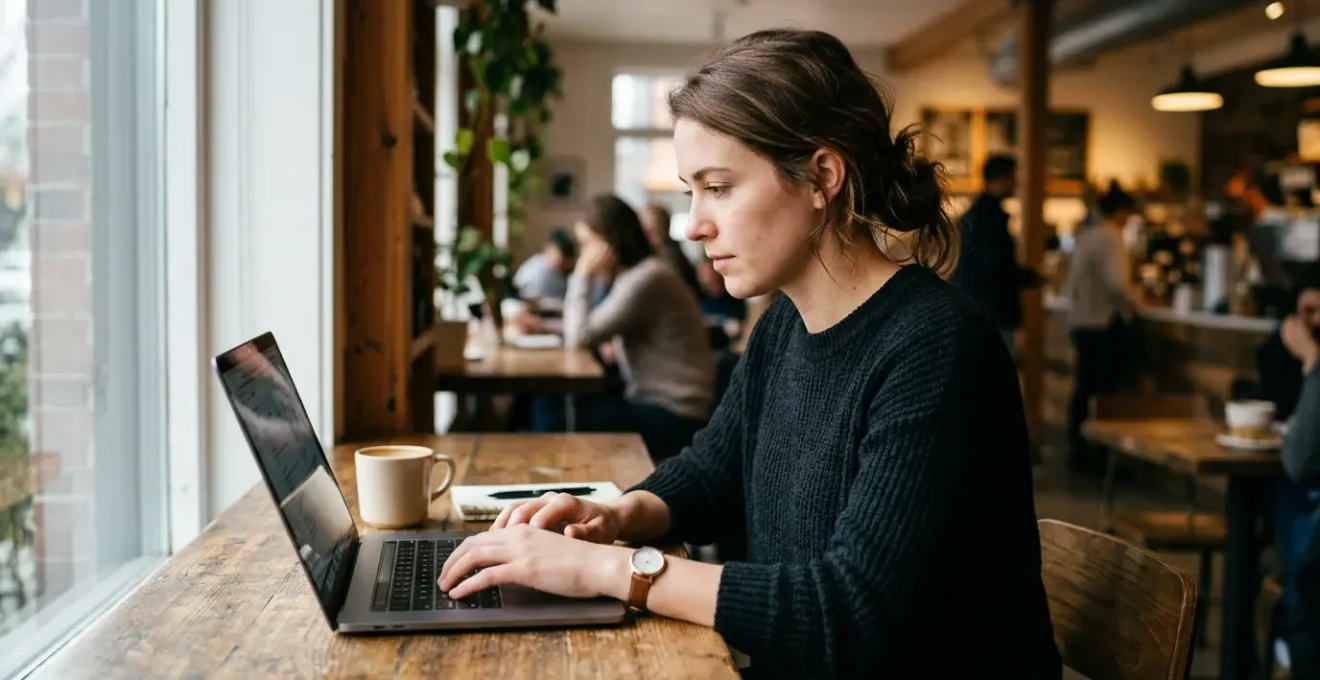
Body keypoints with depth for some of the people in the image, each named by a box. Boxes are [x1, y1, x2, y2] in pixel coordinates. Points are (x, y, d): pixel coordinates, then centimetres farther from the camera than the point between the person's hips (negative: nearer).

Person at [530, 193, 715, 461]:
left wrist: (582, 275, -11)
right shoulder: (632, 275, 11)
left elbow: (579, 337, -20)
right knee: (550, 402, 1)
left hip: (675, 418, -9)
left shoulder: (646, 278, -19)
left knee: (554, 414, -14)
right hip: (654, 401, 9)